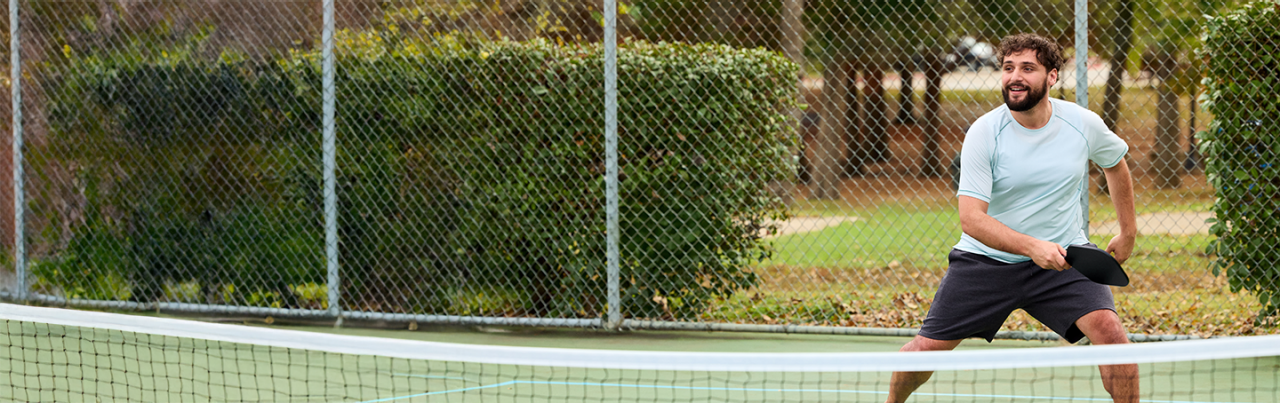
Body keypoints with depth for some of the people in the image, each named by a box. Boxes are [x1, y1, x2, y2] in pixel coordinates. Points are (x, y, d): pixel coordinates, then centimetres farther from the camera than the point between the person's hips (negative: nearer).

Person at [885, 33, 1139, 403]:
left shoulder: (1084, 124, -8)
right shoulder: (983, 133, -17)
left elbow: (1115, 164, 17)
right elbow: (971, 219, -23)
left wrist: (1128, 233, 19)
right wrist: (1032, 247, -37)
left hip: (1063, 257, 1)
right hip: (986, 260, -1)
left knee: (1109, 330, -23)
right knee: (926, 348, -1)